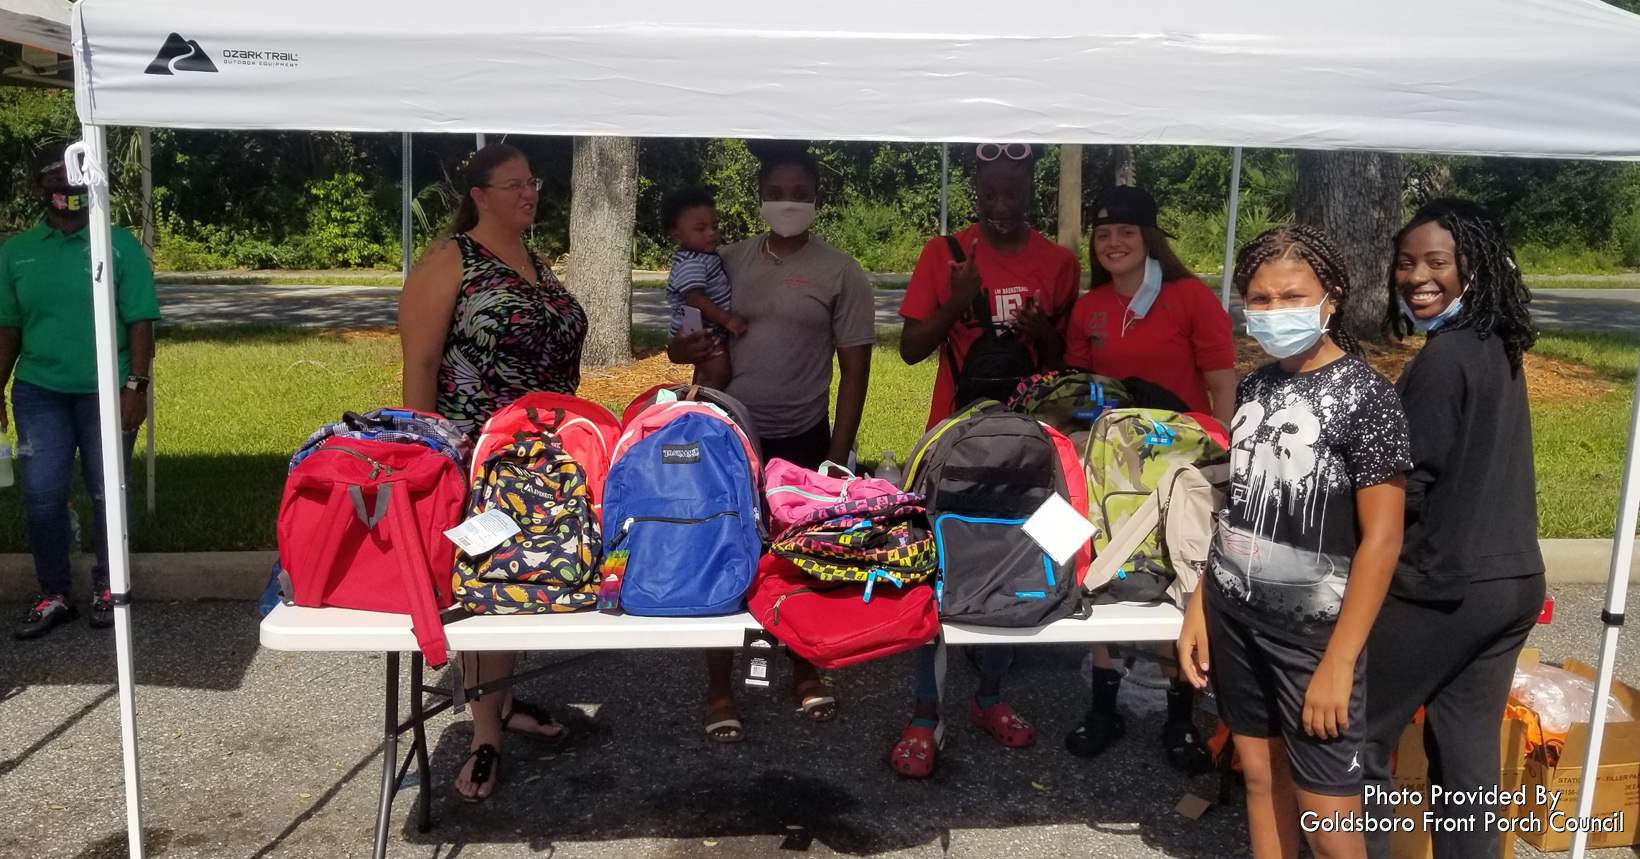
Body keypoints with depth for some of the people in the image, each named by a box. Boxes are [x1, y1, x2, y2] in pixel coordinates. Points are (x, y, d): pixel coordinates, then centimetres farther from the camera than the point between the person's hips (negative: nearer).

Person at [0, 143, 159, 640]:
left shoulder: (119, 245, -2)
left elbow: (140, 321, -5)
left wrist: (136, 386, -11)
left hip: (105, 391, -2)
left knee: (107, 494, 7)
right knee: (42, 495, 1)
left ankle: (107, 588, 23)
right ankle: (53, 595, 16)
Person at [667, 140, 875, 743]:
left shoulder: (841, 273, -5)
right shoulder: (728, 262, 2)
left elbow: (854, 370, -5)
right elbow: (697, 332, 10)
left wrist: (837, 457, -9)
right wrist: (682, 350, -16)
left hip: (801, 440, -1)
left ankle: (804, 671, 32)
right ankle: (719, 688, 18)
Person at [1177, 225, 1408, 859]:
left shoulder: (1366, 395, -13)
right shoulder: (1255, 387, 5)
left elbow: (1381, 540, -15)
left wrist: (1338, 661, -17)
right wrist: (1199, 606, 9)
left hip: (1312, 632, -5)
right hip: (1236, 616, 6)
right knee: (1261, 777, 17)